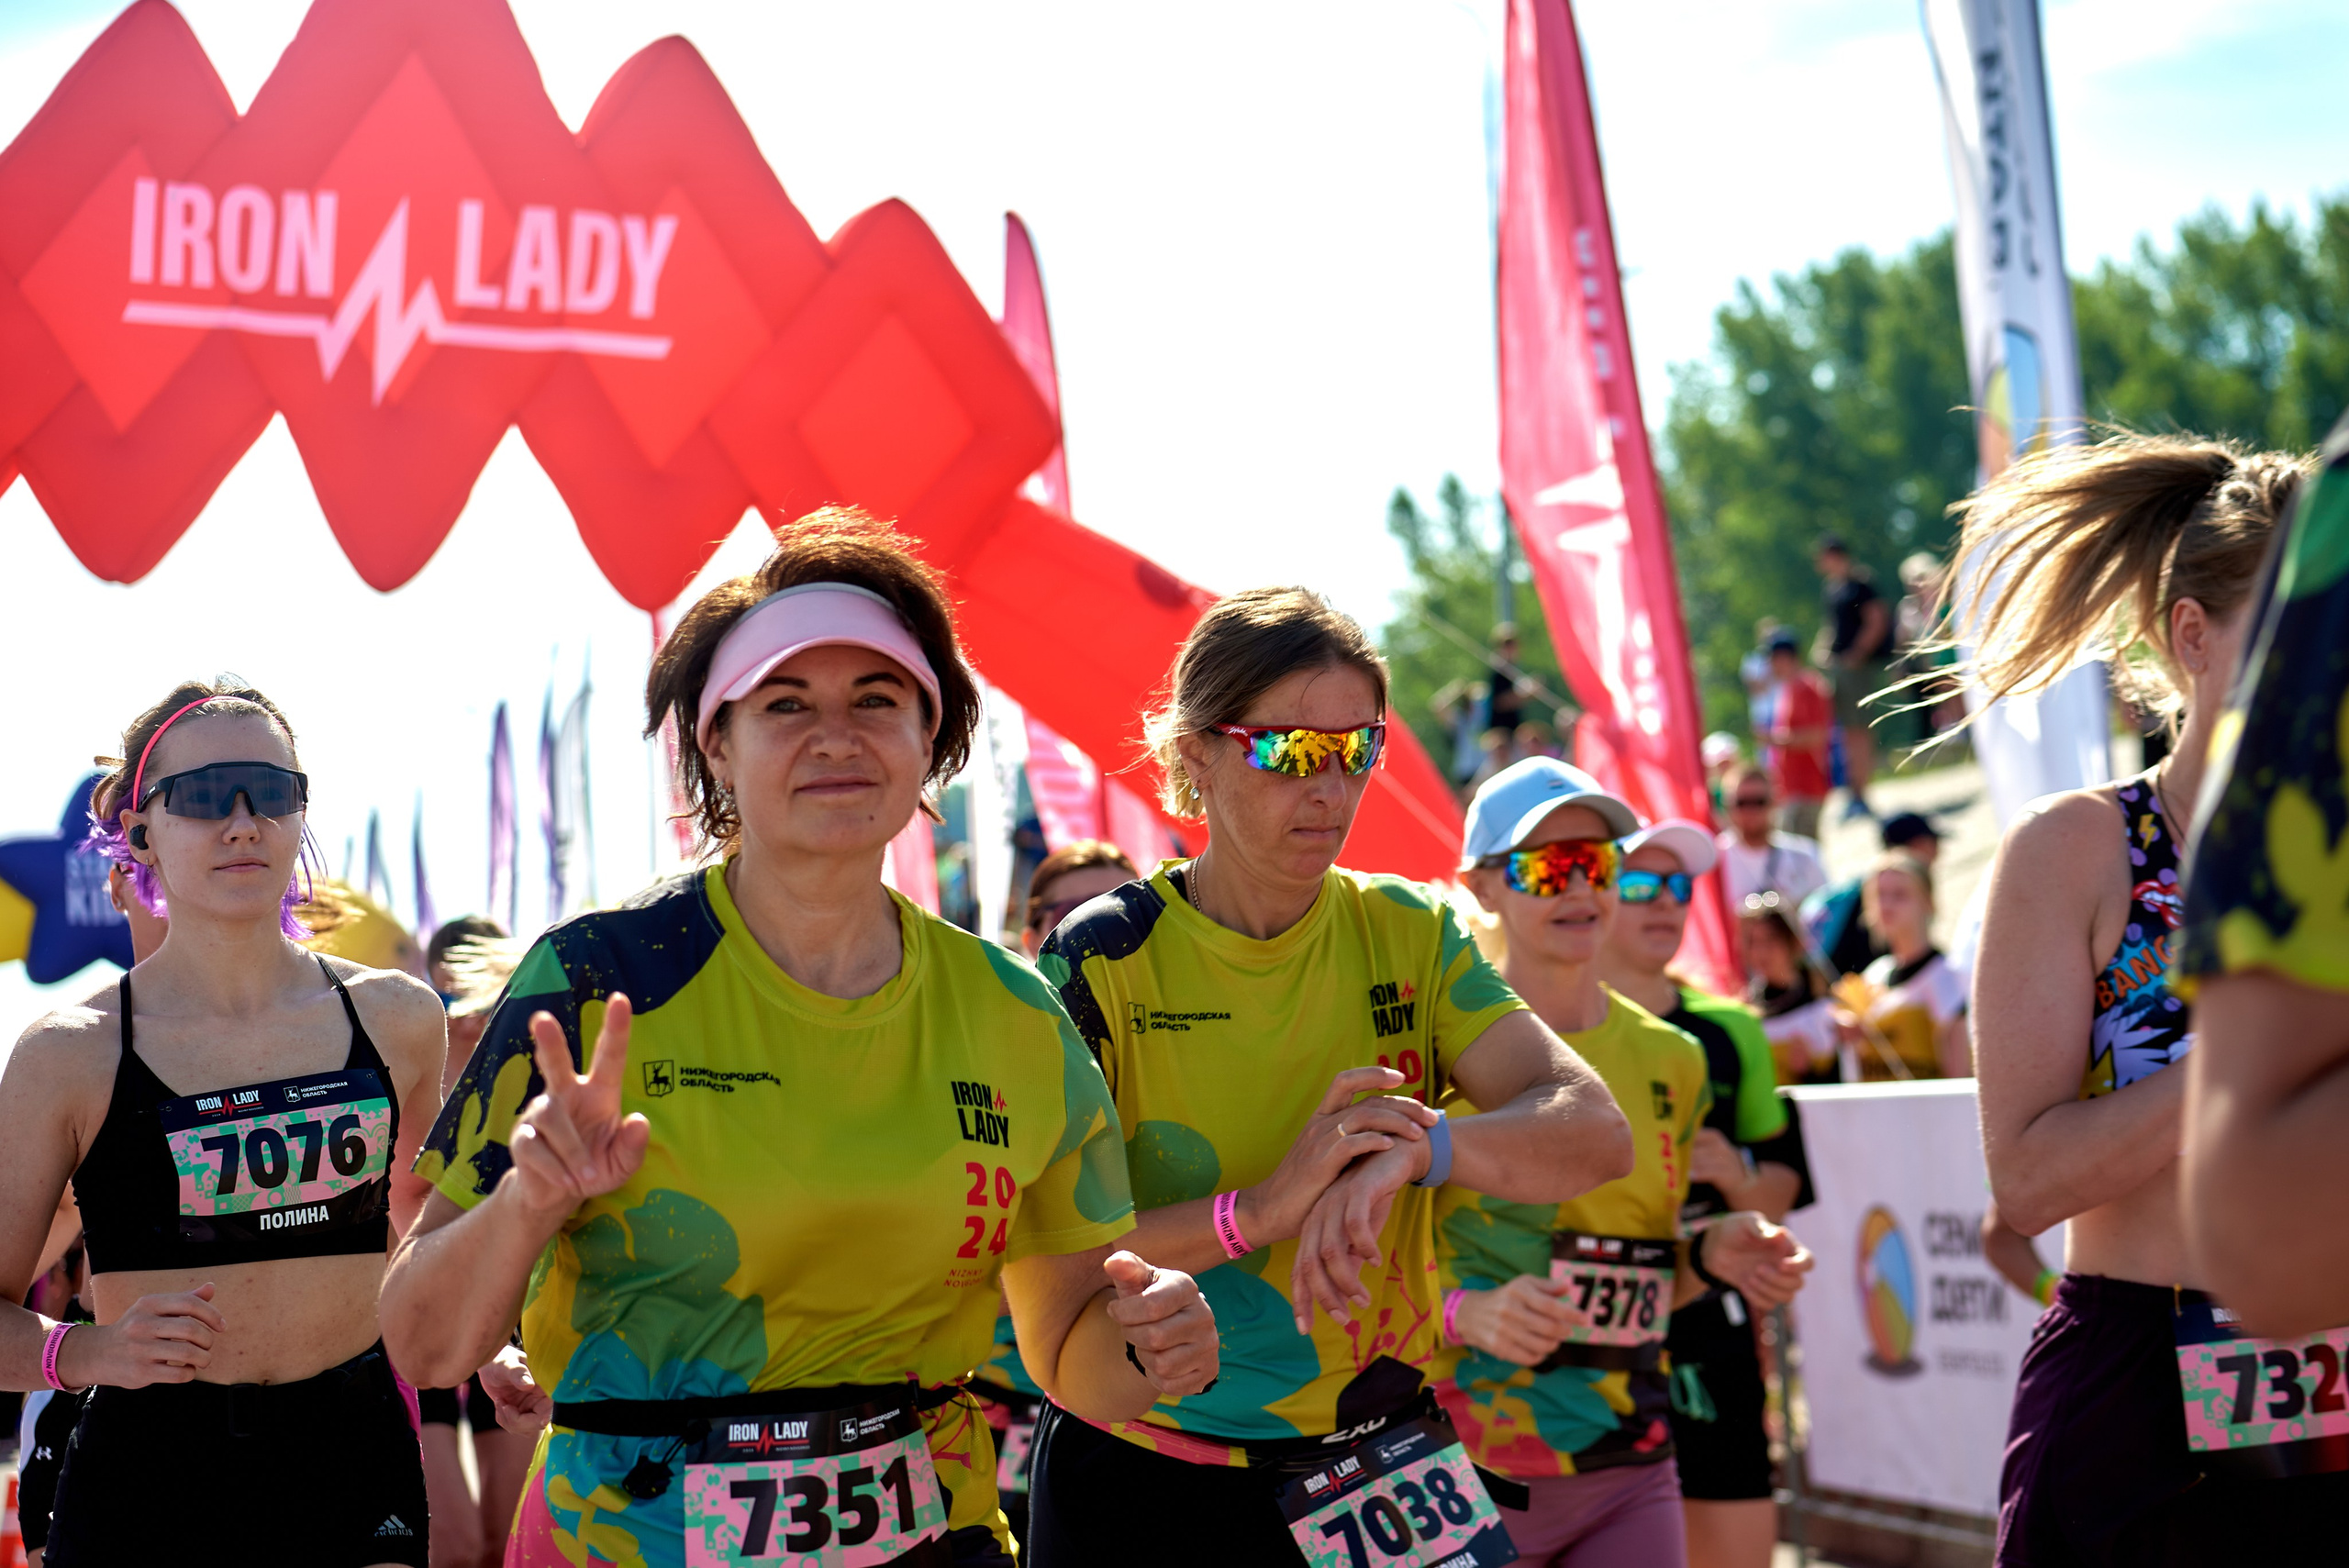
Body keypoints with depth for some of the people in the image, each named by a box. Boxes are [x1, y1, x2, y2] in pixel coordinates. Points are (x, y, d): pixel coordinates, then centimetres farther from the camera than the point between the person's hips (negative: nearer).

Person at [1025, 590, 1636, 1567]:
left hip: (1380, 1471, 3)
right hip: (1145, 1486, -3)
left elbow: (1594, 1132, -12)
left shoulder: (1407, 936, 0)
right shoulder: (1105, 960, -9)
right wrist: (1259, 1211, -32)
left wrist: (1413, 1148, -31)